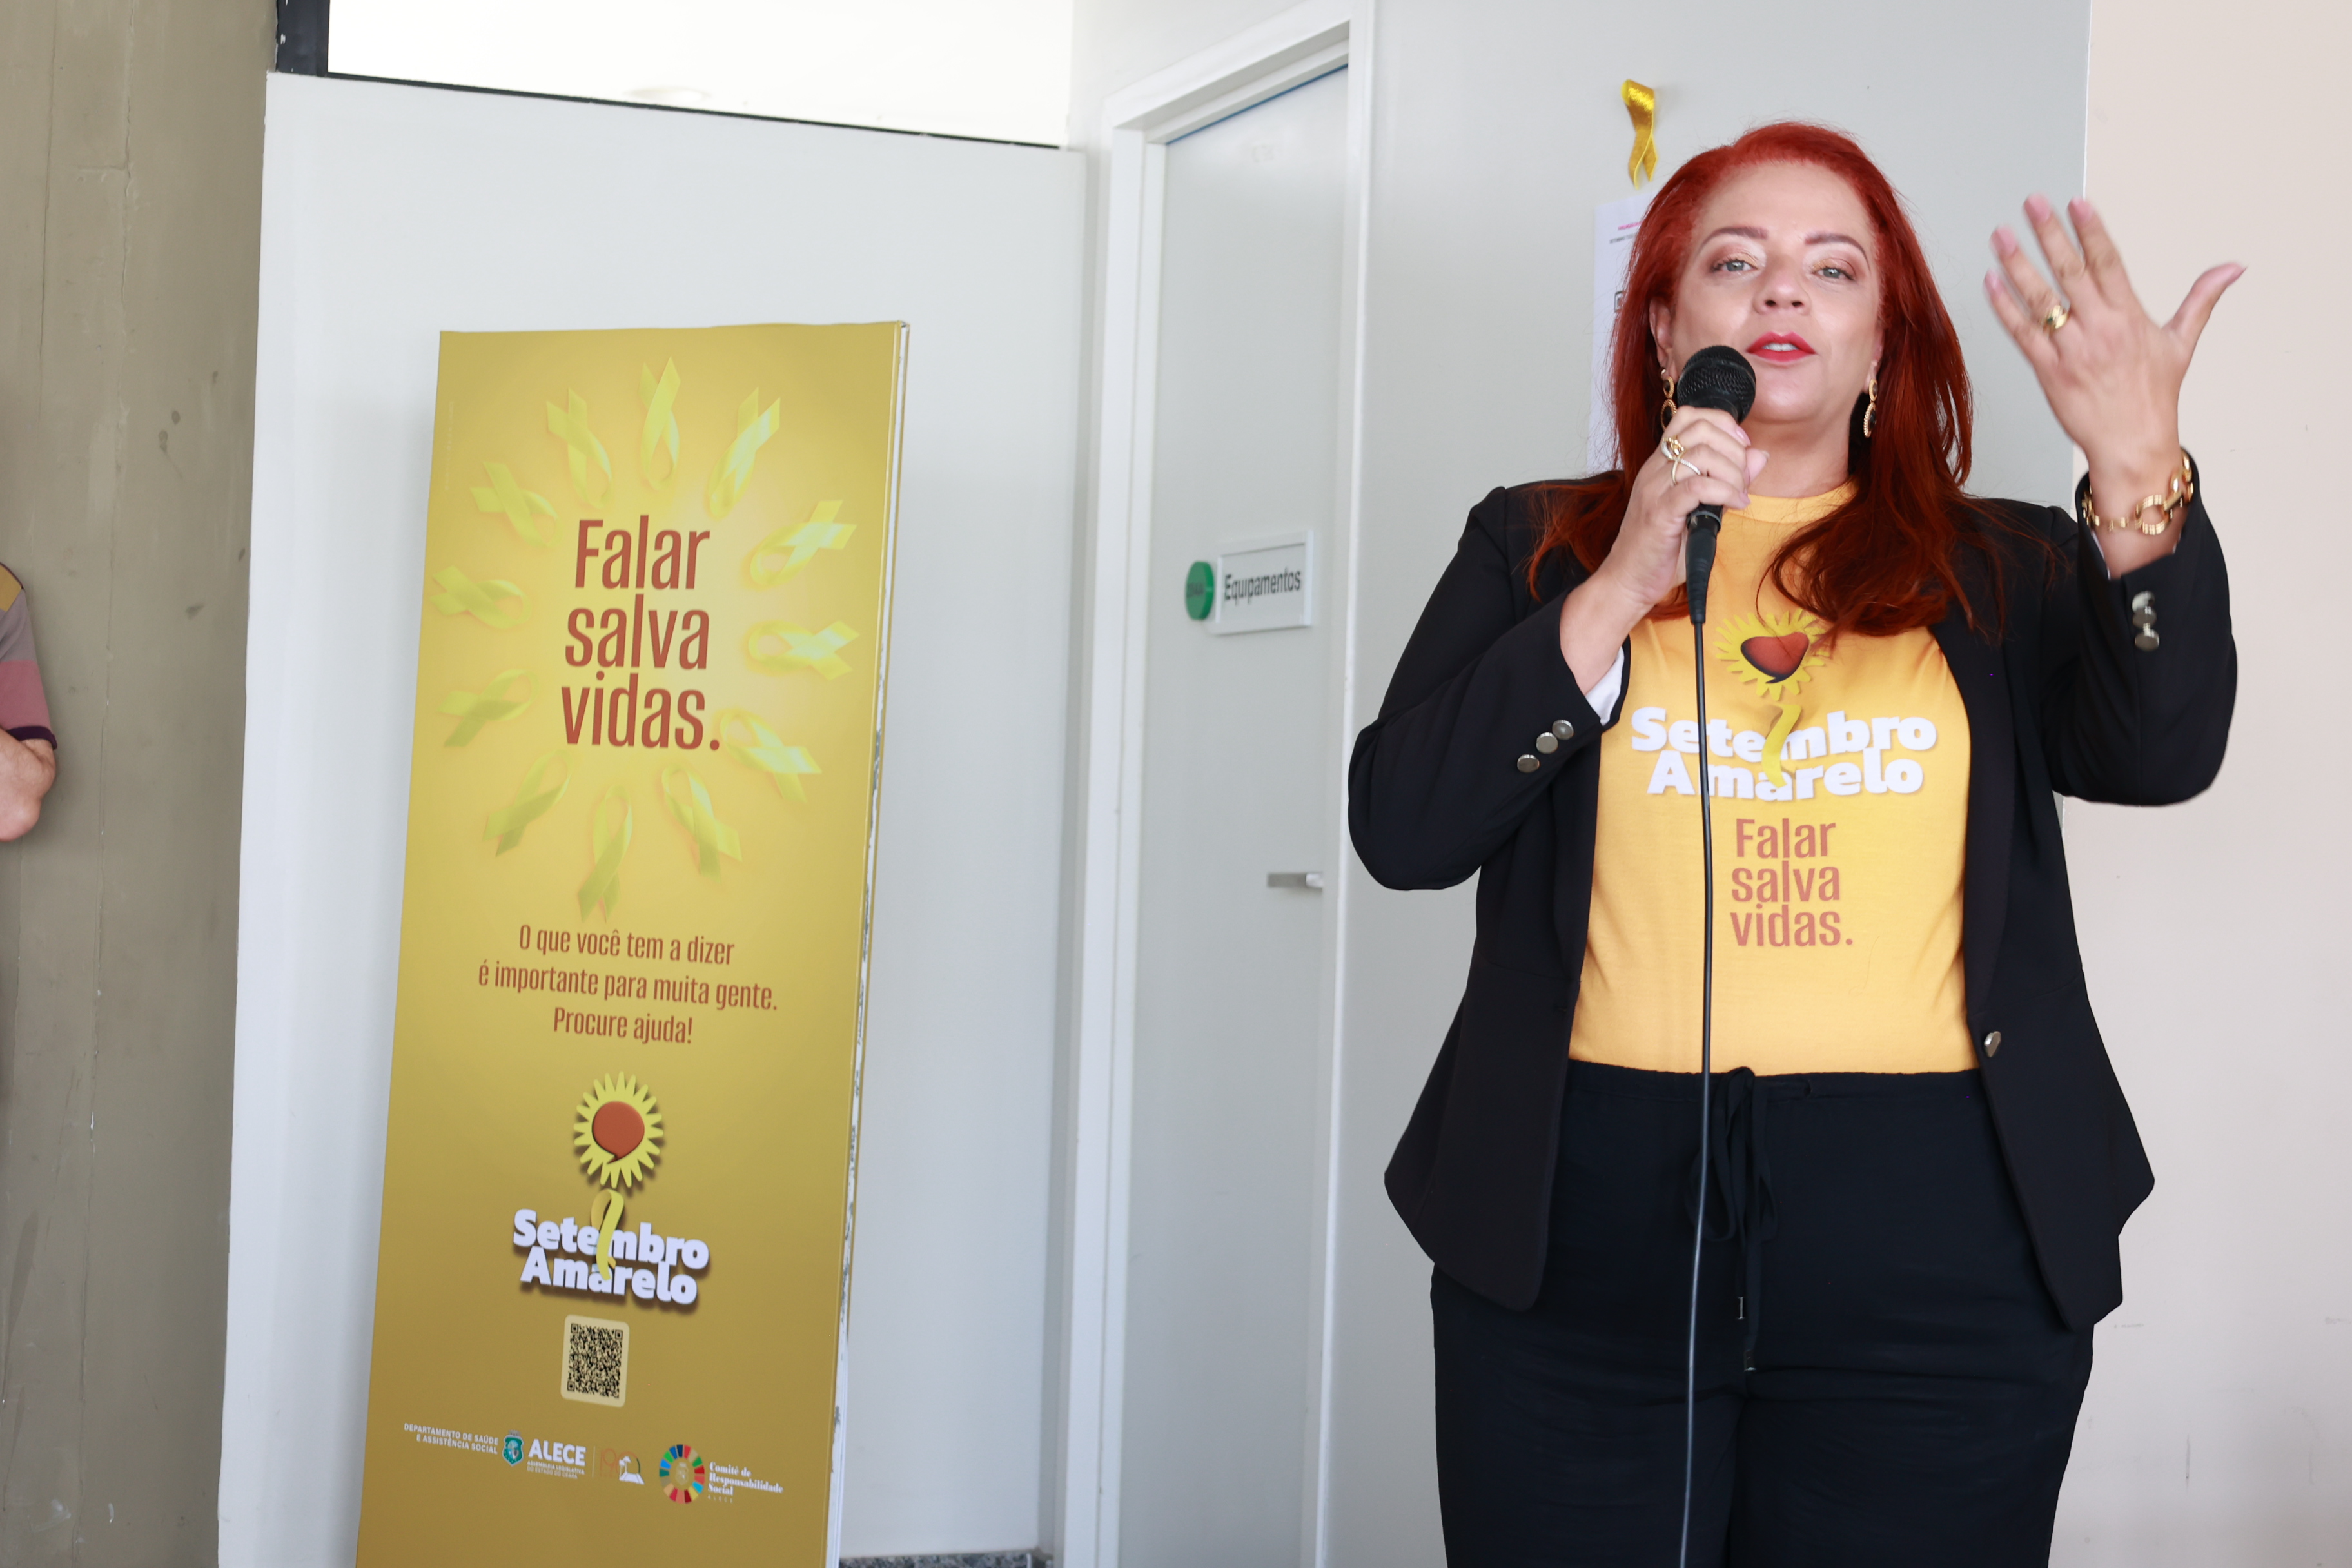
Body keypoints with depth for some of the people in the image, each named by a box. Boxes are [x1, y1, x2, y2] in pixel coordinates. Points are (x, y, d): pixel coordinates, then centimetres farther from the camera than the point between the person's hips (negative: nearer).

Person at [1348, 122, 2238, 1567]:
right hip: (1590, 1244, 0)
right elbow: (1402, 829, -2)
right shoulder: (1538, 549, 10)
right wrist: (1625, 590, -10)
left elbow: (2166, 754, -7)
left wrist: (2140, 472, -21)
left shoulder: (2002, 575, 11)